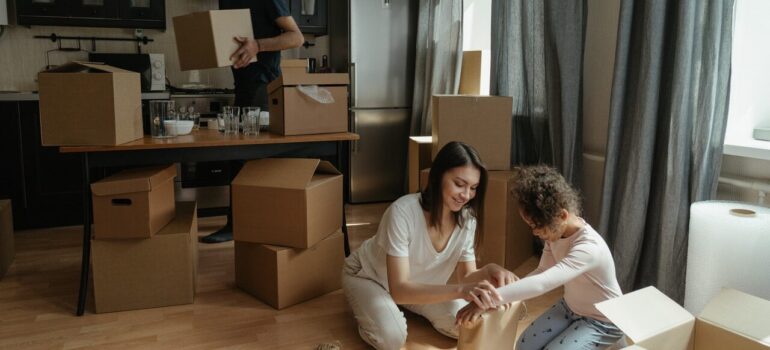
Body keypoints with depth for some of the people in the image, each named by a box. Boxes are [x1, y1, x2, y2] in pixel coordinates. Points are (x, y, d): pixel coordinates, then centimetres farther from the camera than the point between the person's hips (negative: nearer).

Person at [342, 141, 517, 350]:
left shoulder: (466, 219, -19)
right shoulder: (403, 212, -37)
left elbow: (466, 276, -12)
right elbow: (399, 290, -41)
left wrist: (488, 272, -36)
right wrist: (459, 290, -55)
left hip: (417, 284, 6)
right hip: (369, 276, -5)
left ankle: (407, 309, 13)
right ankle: (368, 306, 4)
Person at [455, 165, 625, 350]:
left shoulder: (588, 248, -38)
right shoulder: (556, 232, -13)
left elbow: (541, 284, -48)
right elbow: (542, 273, -5)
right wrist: (509, 294, -22)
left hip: (602, 321, -7)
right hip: (569, 307, 7)